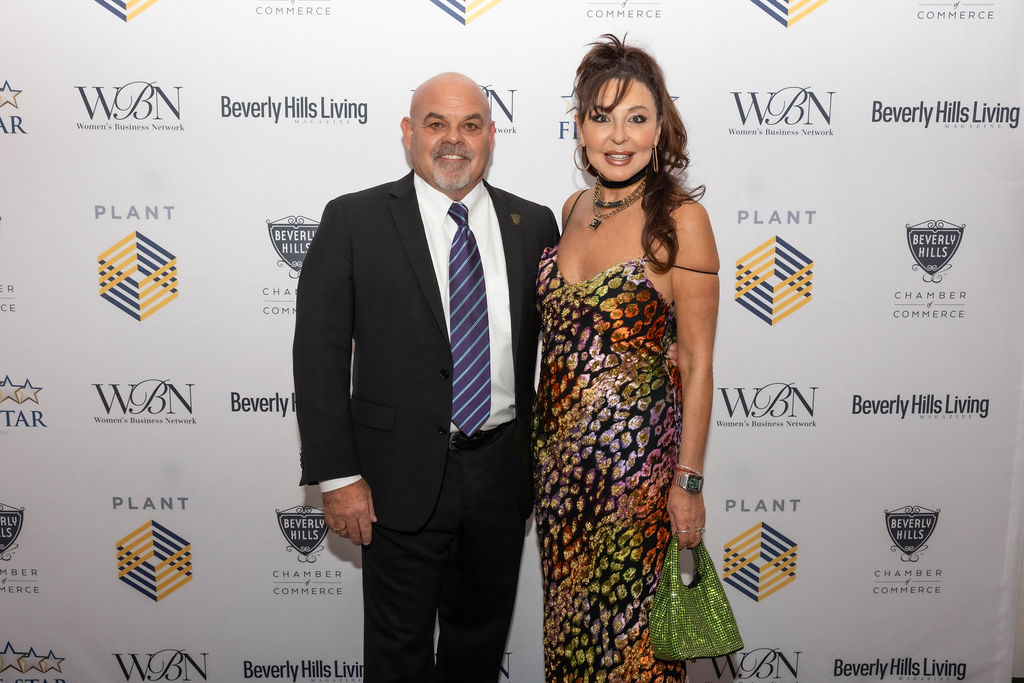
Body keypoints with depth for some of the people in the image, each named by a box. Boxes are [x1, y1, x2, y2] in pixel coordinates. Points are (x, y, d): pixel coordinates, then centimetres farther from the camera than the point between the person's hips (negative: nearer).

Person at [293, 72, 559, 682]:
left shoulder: (533, 224, 4)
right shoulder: (355, 221, -5)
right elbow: (319, 352, -7)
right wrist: (337, 475, -11)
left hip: (504, 472, 3)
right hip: (403, 476, -3)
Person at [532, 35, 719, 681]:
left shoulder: (680, 217, -12)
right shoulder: (574, 208, 6)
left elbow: (697, 361, -12)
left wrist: (689, 482, -12)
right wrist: (541, 439, 11)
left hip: (639, 452, -5)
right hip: (560, 446, 6)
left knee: (627, 615, 10)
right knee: (567, 608, 19)